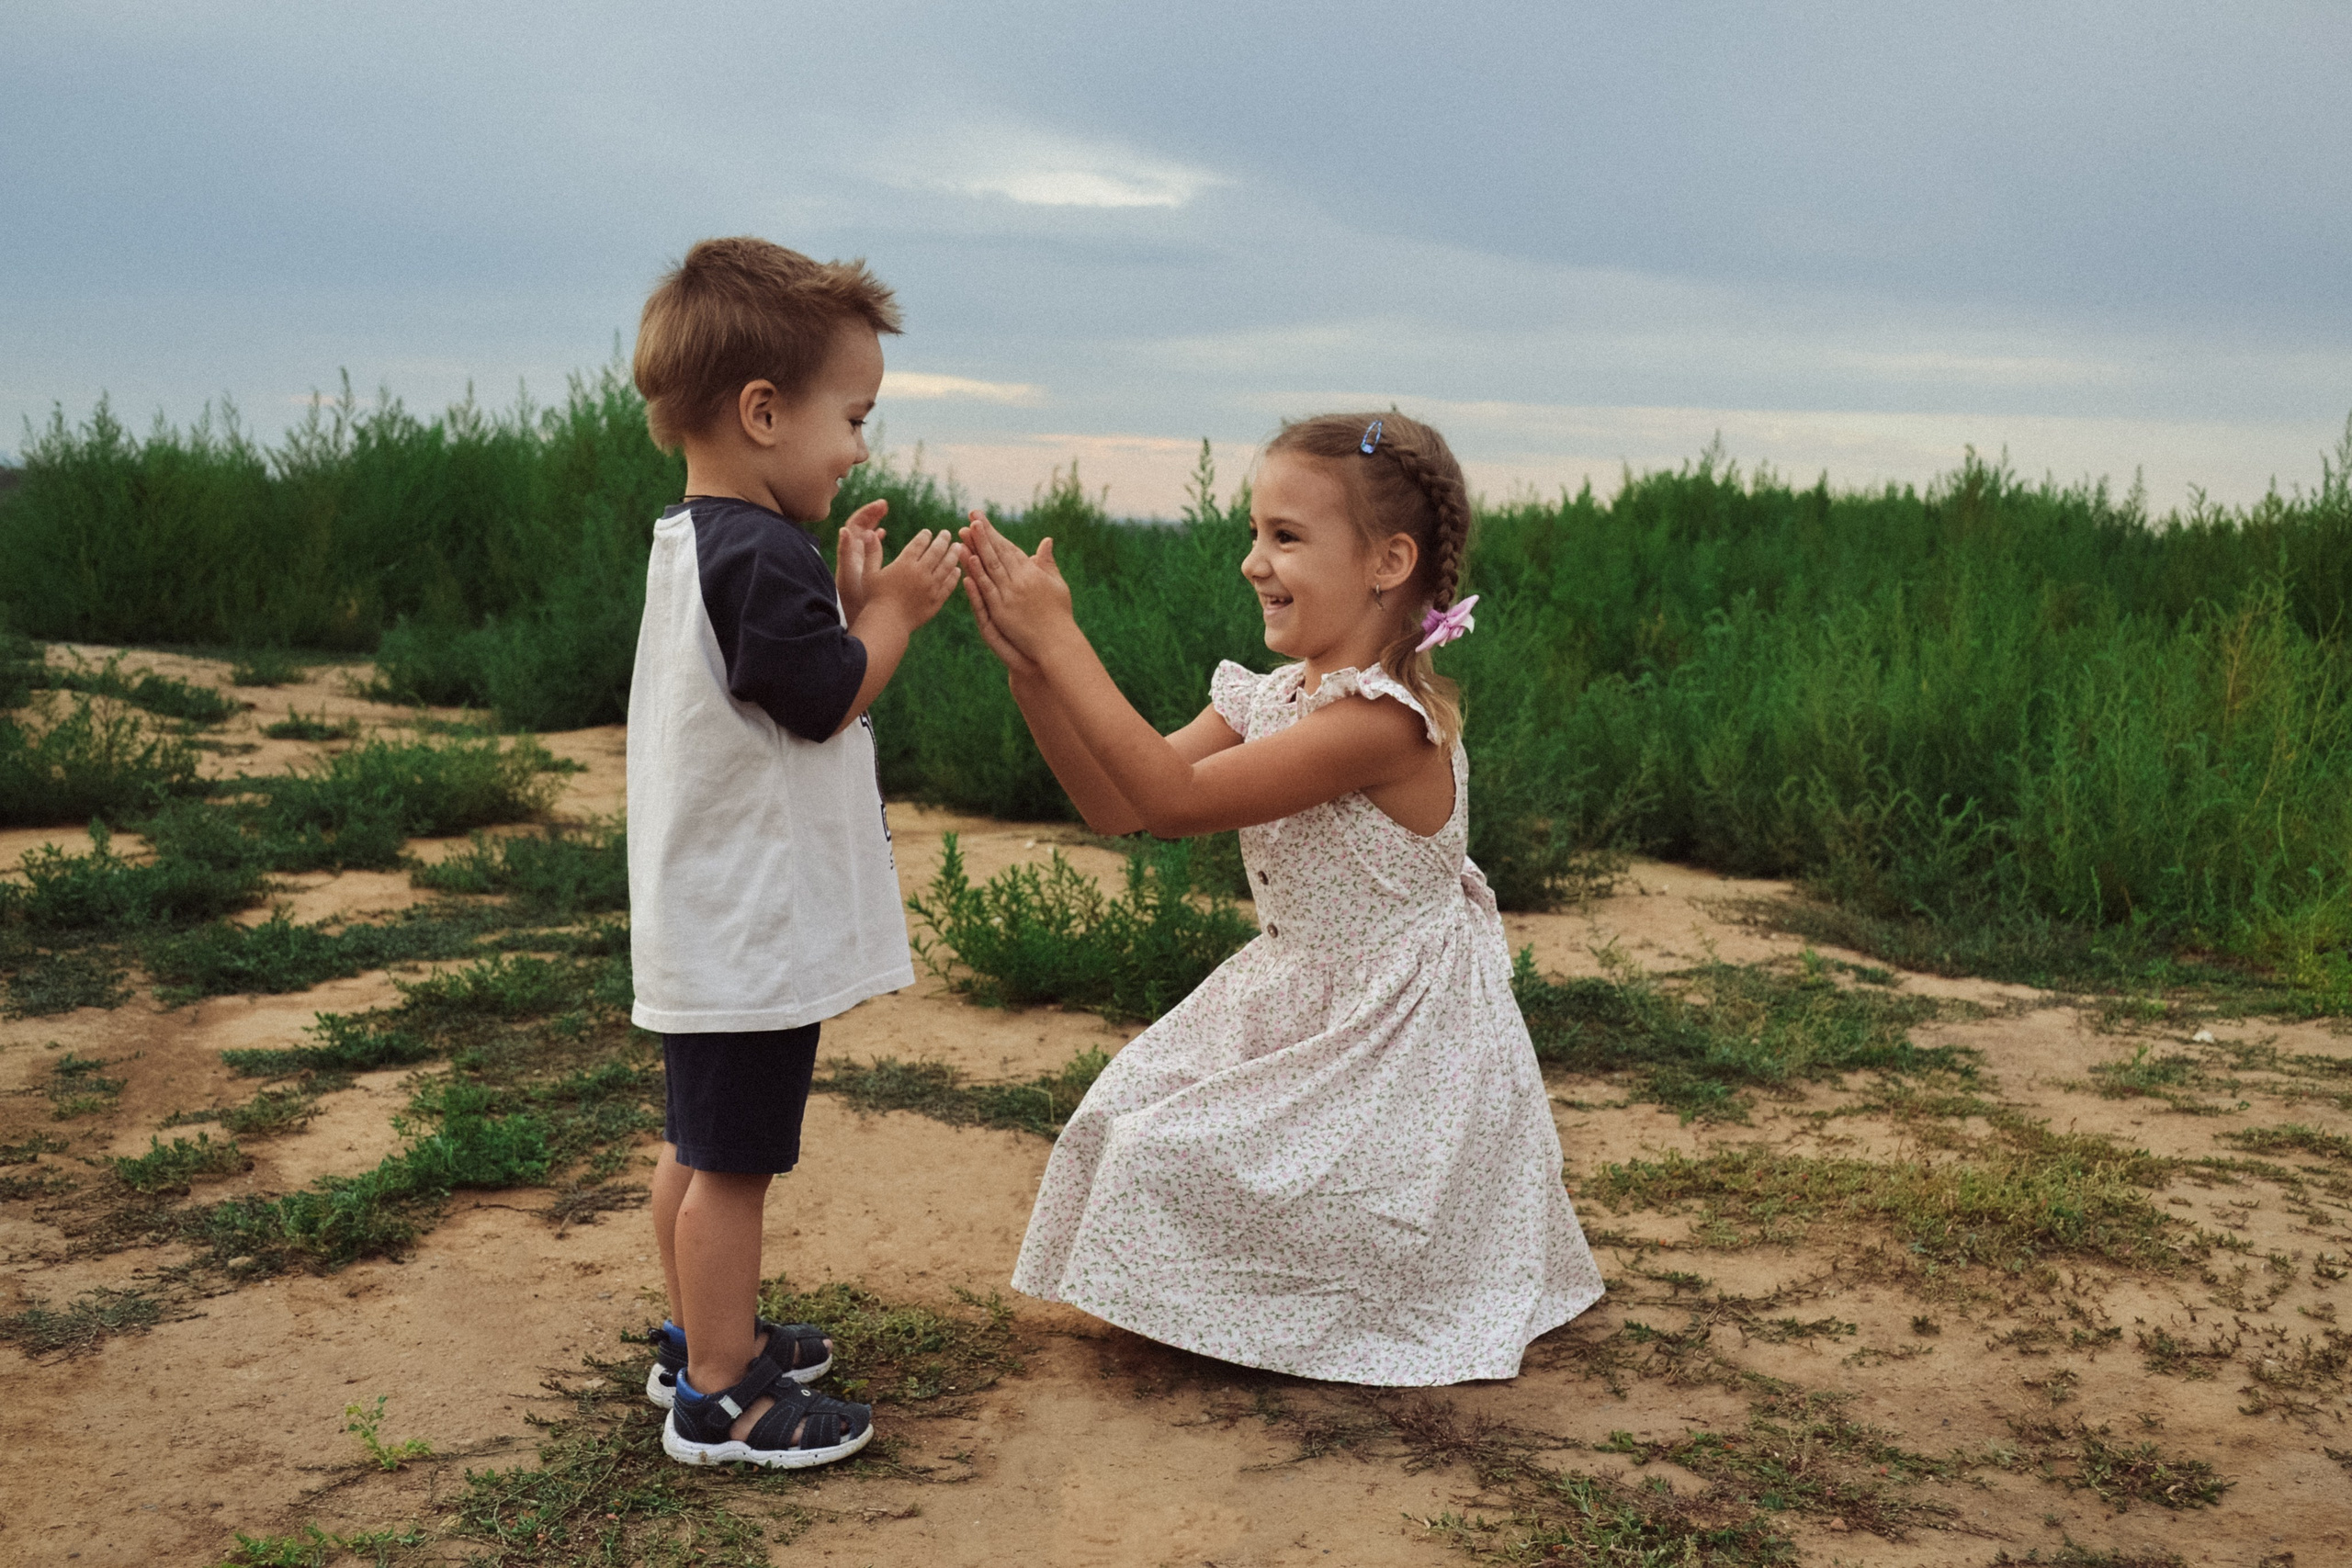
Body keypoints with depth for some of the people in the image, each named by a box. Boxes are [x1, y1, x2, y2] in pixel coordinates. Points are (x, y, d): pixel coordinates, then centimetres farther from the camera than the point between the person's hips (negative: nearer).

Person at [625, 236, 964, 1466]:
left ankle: (702, 1337, 37)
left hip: (706, 923, 10)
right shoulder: (762, 555, -22)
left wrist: (848, 598, 6)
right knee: (733, 1160, 1)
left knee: (698, 1145, 21)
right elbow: (829, 700, -18)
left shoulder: (692, 539, 11)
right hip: (753, 929, -10)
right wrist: (891, 610, -6)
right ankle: (719, 1397, 13)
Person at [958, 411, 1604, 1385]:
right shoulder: (1267, 699, 0)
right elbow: (1116, 805, -3)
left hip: (1395, 1041, -9)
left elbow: (1174, 797, -32)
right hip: (1291, 1004, 9)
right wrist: (1030, 667, -13)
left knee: (1177, 1155, -7)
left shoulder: (1384, 721, -28)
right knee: (1135, 1115, 6)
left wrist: (1062, 640, -30)